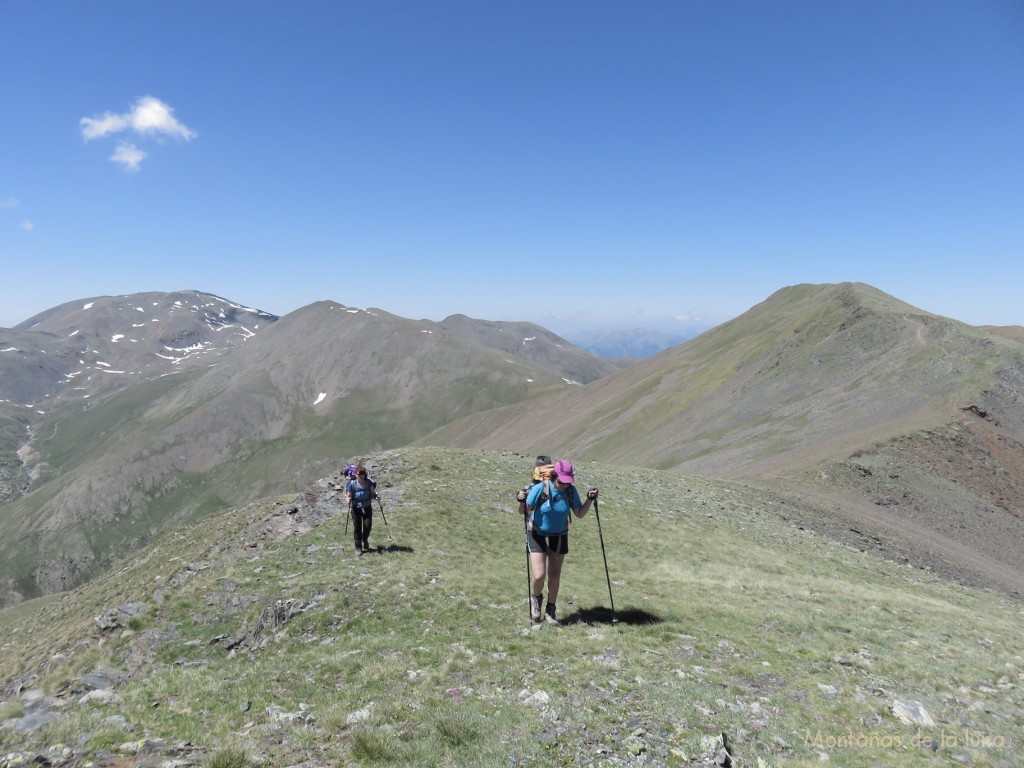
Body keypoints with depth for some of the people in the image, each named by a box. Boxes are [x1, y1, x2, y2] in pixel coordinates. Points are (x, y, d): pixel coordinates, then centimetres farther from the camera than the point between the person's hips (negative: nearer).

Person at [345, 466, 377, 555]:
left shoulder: (369, 482, -9)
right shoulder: (352, 484, -15)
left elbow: (372, 493, 3)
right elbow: (348, 496, -11)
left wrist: (375, 495, -17)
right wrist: (348, 500, -32)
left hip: (367, 507, 2)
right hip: (356, 508, -2)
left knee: (368, 525, -2)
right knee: (357, 527, -1)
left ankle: (365, 540, 30)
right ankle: (358, 547, 12)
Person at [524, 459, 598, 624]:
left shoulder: (571, 490, -13)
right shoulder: (540, 489, -24)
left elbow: (579, 514, -3)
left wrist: (589, 499, -16)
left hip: (559, 536, 3)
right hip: (537, 535, -3)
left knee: (555, 575, 9)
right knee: (539, 576, -9)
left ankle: (550, 610, 29)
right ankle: (536, 598, 25)